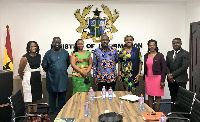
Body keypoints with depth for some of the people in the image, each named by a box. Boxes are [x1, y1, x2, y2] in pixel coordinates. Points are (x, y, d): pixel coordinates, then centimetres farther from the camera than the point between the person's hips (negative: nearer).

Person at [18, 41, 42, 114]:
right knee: (29, 100, 1)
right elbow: (20, 70, -6)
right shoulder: (25, 58, -13)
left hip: (37, 79, 6)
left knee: (35, 99, 14)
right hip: (29, 79, -6)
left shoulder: (39, 56, 5)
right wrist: (24, 79, 7)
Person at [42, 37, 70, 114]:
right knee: (52, 96, 9)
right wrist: (50, 72, 5)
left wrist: (62, 71, 10)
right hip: (52, 79, -2)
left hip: (63, 79, 2)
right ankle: (52, 112, 23)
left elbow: (68, 64, 14)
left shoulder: (65, 53, 5)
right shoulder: (48, 53, -3)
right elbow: (44, 66, 0)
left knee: (62, 96, 11)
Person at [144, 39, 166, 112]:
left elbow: (164, 68, -5)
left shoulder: (160, 55, -3)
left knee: (158, 96, 2)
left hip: (157, 78, -4)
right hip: (148, 78, 4)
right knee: (150, 95, 9)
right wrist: (144, 78, 13)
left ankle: (156, 112, 10)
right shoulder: (146, 56, 9)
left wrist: (162, 81, -10)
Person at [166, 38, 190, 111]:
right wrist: (168, 74, -7)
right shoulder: (169, 53, 14)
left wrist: (173, 74, -15)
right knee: (173, 98, 10)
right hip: (171, 80, 5)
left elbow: (184, 67, -13)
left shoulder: (186, 54, -4)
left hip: (181, 80, -5)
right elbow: (166, 65, 12)